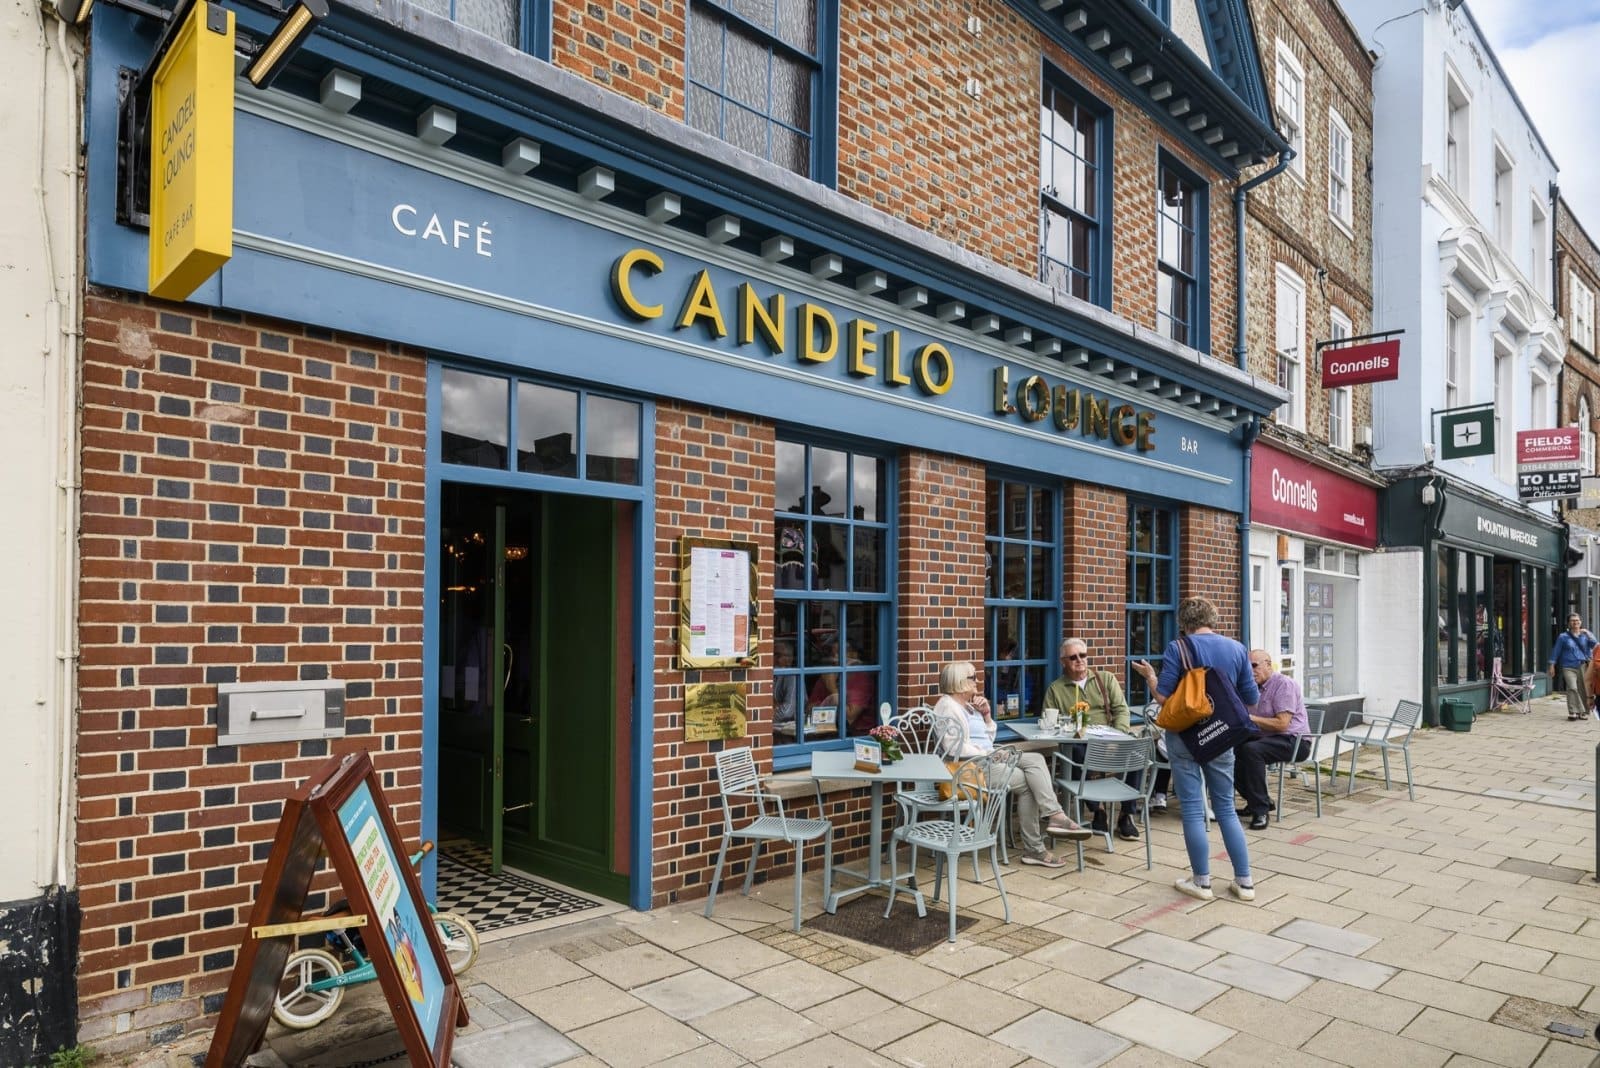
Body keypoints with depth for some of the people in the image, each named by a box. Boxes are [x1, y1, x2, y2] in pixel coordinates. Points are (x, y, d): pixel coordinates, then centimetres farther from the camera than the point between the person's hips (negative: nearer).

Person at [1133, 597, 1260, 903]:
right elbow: (1252, 698, 4)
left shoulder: (1177, 649, -10)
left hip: (1185, 736, -4)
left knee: (1193, 809, 3)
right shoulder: (1237, 648, 1)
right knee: (1226, 808, 14)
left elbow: (1163, 696, -12)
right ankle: (1244, 881, 17)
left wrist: (1150, 675, 5)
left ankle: (1201, 882, 10)